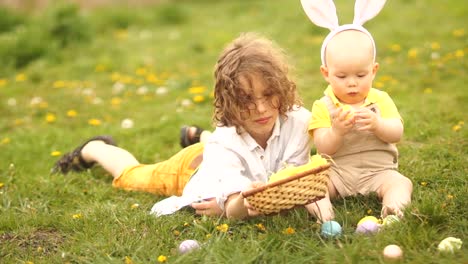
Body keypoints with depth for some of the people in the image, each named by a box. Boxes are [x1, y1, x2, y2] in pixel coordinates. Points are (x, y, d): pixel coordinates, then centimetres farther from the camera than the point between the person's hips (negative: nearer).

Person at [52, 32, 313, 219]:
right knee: (131, 174, 26)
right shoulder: (224, 143, -45)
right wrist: (244, 202, -75)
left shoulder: (298, 121, -39)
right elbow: (233, 210, -50)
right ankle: (95, 149, 54)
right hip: (191, 166, -2)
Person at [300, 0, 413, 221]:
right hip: (337, 173, -1)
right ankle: (319, 207, -48)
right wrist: (336, 131, -31)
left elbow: (397, 134, -7)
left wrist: (377, 124, -28)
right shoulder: (323, 107, -1)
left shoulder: (381, 100, 5)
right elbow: (323, 149, -10)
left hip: (378, 171, 1)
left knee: (401, 183, -25)